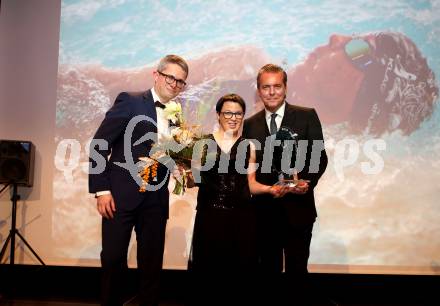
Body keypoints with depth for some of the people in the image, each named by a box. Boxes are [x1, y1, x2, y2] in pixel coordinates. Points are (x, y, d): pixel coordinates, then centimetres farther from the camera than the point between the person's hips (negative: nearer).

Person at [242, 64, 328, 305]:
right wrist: (270, 188, -10)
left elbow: (319, 157, -3)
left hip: (297, 208, -2)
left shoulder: (307, 116, 0)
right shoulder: (250, 124, 7)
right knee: (269, 271, 14)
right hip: (264, 210, 2)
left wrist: (306, 183, -20)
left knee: (297, 270, 7)